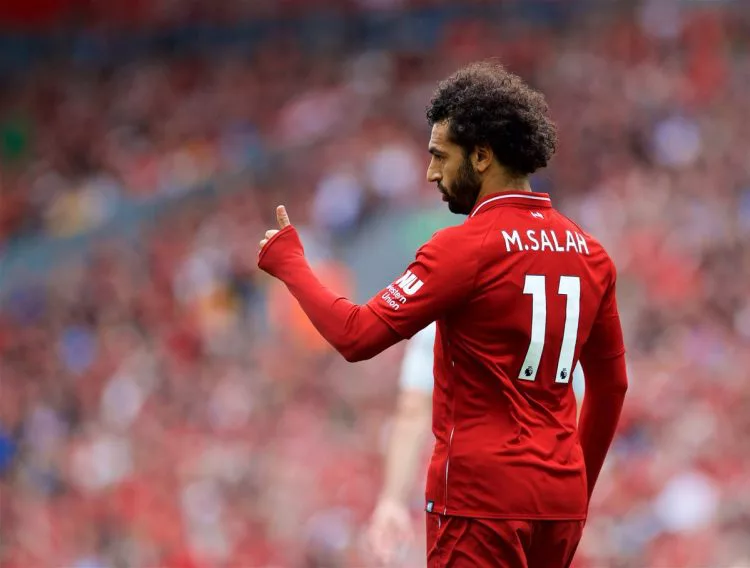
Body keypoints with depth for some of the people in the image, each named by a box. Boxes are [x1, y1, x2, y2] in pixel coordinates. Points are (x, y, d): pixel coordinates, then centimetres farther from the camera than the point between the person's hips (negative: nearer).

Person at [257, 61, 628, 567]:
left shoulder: (467, 248, -12)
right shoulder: (589, 252, 9)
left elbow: (358, 335, -15)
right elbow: (612, 383, 15)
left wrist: (290, 264, 0)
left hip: (483, 497, -7)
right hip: (561, 502, 7)